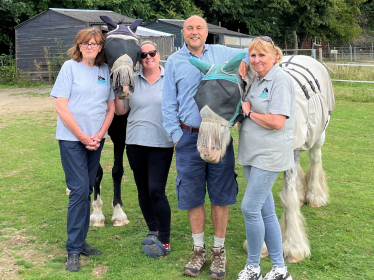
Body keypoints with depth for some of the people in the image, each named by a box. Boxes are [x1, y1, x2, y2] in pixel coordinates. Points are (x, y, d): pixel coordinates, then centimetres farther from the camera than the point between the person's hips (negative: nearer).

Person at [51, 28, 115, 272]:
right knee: (79, 190, -8)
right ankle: (73, 251, 0)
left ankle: (80, 241, 20)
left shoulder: (105, 70, 8)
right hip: (71, 138, -4)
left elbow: (111, 107, 10)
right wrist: (83, 137, -11)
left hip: (96, 139, 5)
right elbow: (61, 107, -9)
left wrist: (99, 135, -5)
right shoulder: (70, 67, -4)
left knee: (87, 191, 9)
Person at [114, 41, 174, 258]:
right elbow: (120, 110, 8)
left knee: (156, 191, -10)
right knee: (143, 191, 12)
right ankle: (153, 231, 30)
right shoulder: (132, 81, 7)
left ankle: (164, 242, 1)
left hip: (161, 144, -4)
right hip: (135, 143, 4)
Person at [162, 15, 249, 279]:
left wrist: (243, 66, -2)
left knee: (221, 195, 5)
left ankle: (219, 251, 19)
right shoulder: (174, 61, 5)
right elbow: (168, 103, 4)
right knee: (192, 196, 6)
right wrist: (177, 135, -3)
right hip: (189, 138, 0)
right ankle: (199, 250, 22)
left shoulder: (221, 54, 6)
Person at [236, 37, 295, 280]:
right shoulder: (258, 80, 13)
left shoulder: (280, 80, -15)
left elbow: (276, 121, -23)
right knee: (265, 210, 11)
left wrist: (249, 113, -11)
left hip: (269, 156, -9)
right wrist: (245, 111, 4)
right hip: (253, 153, 9)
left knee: (250, 208, -8)